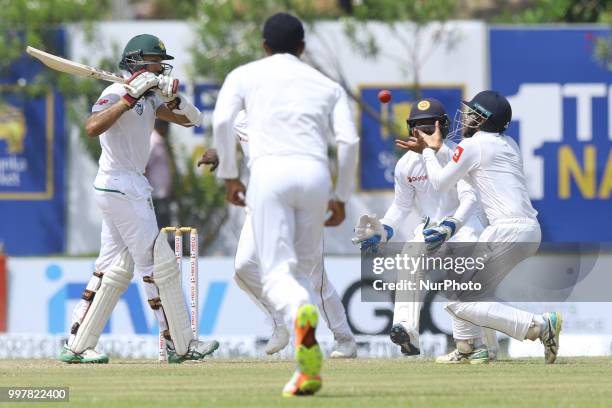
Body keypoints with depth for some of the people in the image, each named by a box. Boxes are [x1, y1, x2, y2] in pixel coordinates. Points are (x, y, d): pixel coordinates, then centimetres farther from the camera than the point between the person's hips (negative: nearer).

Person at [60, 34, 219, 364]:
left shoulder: (150, 97, 14)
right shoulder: (116, 94, -13)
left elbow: (190, 119, 8)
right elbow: (93, 127, -31)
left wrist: (173, 96, -11)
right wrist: (130, 97, -31)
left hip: (129, 187, 10)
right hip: (122, 188, -10)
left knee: (116, 269, 10)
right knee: (160, 264, -6)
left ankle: (77, 346, 11)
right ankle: (181, 345, -1)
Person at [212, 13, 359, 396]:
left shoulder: (245, 75, 20)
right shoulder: (328, 86, 24)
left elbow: (222, 121, 2)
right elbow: (349, 141, 10)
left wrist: (229, 176, 11)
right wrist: (341, 196, 19)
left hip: (270, 171, -2)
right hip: (315, 174, 2)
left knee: (278, 274, -7)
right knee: (303, 270, 15)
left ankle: (302, 313, -44)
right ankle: (308, 370, 0)